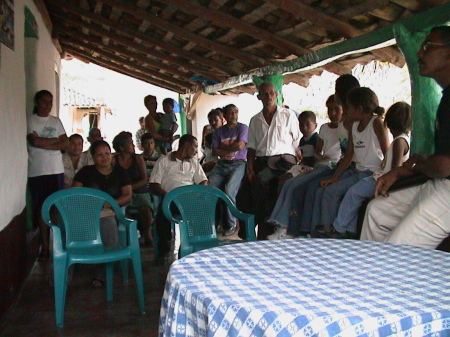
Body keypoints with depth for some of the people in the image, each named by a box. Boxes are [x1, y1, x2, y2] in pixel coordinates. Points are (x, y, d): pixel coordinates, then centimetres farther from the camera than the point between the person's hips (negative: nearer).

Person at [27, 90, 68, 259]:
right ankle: (45, 245, 8)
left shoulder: (56, 121, 14)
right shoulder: (30, 120, 1)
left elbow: (65, 144, 6)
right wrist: (55, 140, -1)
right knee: (41, 208, 0)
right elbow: (34, 141, -13)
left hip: (57, 170, 3)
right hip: (37, 171, -3)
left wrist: (45, 145, -8)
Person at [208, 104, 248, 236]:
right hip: (221, 165, 4)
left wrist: (223, 148, 2)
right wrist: (231, 150, -6)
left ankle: (231, 225, -11)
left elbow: (240, 146, -10)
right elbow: (214, 151, 5)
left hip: (237, 164, -4)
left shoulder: (242, 128, 5)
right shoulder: (219, 131, 15)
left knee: (229, 192, -26)